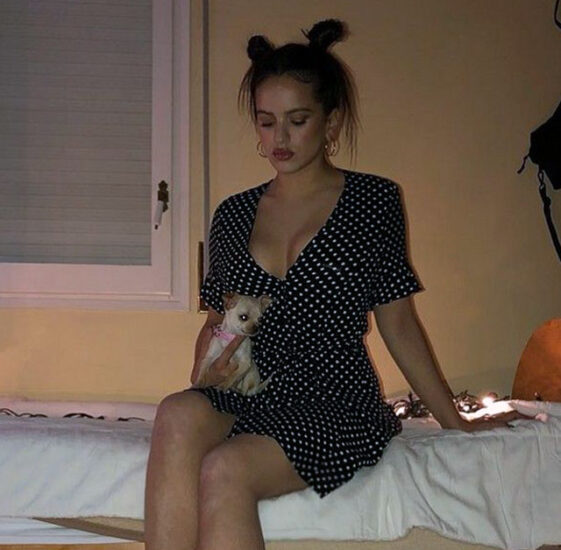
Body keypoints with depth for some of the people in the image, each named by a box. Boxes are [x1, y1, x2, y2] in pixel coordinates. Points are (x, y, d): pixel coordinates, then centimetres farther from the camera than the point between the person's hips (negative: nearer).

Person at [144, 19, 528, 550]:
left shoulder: (373, 201, 4)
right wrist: (208, 366, -2)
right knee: (178, 416, -32)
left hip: (337, 407, -3)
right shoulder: (233, 214, 14)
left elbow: (398, 323, 8)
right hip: (249, 400, 3)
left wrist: (455, 421, 8)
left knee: (224, 471, -32)